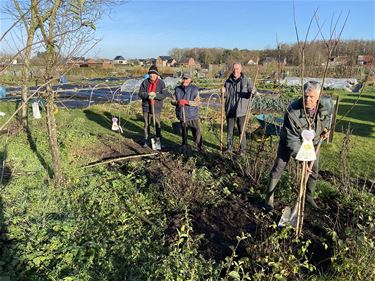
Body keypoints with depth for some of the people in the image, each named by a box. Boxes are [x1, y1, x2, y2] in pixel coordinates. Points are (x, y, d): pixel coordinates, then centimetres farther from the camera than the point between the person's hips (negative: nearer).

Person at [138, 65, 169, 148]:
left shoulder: (161, 83, -5)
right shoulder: (145, 82, -2)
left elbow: (165, 94, -9)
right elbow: (140, 93, -5)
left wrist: (155, 95, -24)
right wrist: (148, 94, -23)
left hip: (157, 107, -1)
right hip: (146, 107, 2)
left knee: (157, 124, 9)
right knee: (147, 124, 10)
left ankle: (158, 140, 23)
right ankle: (147, 141, 23)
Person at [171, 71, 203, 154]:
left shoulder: (194, 89, -3)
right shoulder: (177, 89, 7)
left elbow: (198, 102, -11)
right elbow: (172, 101, 9)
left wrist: (187, 102, -23)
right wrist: (177, 102, -14)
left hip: (193, 116, -3)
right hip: (182, 116, 3)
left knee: (197, 133, -4)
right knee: (184, 134, 14)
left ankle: (200, 149, 15)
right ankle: (184, 150, 27)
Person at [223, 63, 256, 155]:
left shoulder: (247, 80, -3)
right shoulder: (228, 81, 7)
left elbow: (253, 91, -4)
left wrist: (253, 92, -27)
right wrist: (223, 92, -6)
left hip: (241, 111, -3)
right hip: (230, 110, 3)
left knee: (242, 131, 5)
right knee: (229, 131, 11)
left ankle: (242, 149, 17)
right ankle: (229, 147, 25)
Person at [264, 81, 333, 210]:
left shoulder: (327, 103, -24)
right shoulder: (292, 111, -37)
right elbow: (292, 139, -32)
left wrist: (326, 127, -1)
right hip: (291, 141, -4)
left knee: (314, 170, 10)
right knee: (278, 168, -5)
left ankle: (309, 196, 33)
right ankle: (269, 197, 7)